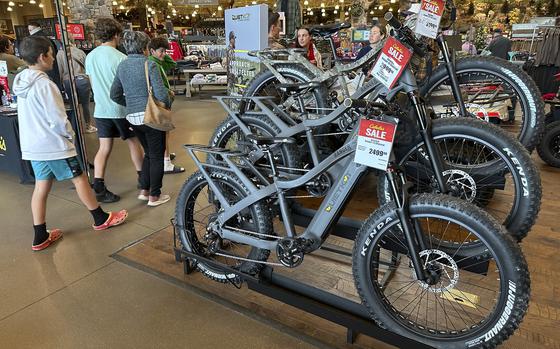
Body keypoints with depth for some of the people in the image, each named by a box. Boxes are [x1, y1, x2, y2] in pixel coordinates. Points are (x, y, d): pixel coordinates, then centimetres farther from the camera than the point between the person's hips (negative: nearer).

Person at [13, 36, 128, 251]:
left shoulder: (22, 83, 8)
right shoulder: (44, 84, -19)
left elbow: (32, 116, 15)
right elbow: (58, 119, -21)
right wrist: (70, 134, -2)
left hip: (33, 145, 8)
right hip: (54, 144, -8)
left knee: (41, 187, 10)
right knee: (79, 179, 6)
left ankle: (40, 237, 16)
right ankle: (101, 219, 19)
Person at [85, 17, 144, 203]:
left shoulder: (90, 56, 5)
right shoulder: (120, 57, -14)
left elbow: (92, 84, 14)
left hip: (100, 110, 5)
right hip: (121, 109, -5)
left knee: (104, 148, 6)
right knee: (134, 142, 13)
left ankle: (98, 188, 1)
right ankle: (143, 177, 26)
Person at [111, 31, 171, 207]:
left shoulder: (122, 65, 7)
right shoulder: (149, 65, -13)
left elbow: (115, 95, 10)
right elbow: (161, 93, -19)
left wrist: (131, 104, 18)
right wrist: (168, 105, -1)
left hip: (132, 118, 7)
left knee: (148, 153, 22)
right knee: (157, 156, 7)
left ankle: (144, 191, 25)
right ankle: (154, 196, 14)